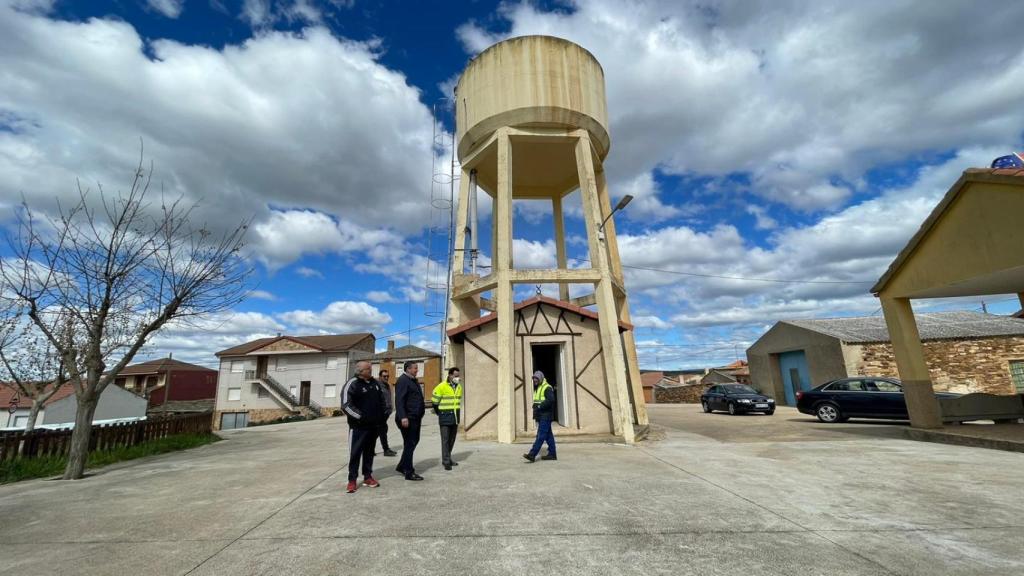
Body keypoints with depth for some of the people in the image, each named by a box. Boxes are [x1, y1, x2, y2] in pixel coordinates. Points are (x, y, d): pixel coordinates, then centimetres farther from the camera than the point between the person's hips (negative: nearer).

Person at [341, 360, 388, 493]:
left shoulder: (375, 383, 10)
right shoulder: (352, 384, -13)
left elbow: (382, 399, 20)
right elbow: (346, 405, -19)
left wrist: (384, 413, 7)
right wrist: (360, 416, -23)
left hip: (374, 425, 6)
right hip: (358, 426, -6)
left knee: (369, 451, 15)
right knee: (355, 453, 2)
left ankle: (367, 477, 26)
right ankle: (352, 480, 14)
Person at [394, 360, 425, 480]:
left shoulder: (413, 380, 17)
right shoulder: (403, 380, -14)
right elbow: (399, 400, -22)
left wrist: (420, 415, 24)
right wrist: (403, 417, -29)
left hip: (415, 418, 10)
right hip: (408, 419, -10)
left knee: (414, 442, 17)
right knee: (409, 444, -3)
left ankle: (402, 466, 31)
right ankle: (409, 473, 6)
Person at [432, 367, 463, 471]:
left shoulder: (459, 387, 6)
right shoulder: (441, 387, -14)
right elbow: (434, 402, -6)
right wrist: (439, 413, 3)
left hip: (455, 417, 6)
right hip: (445, 418, -6)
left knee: (452, 439, 13)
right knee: (445, 439, -4)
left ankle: (448, 458, 26)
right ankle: (446, 461, 2)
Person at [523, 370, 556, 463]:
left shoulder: (547, 388, -11)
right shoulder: (537, 388, 18)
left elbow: (551, 400, -24)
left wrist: (539, 406, -22)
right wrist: (535, 407, 7)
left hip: (545, 416, -10)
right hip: (540, 416, 10)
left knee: (540, 435, -10)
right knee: (548, 435, 12)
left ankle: (532, 455, -15)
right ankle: (552, 454, 18)